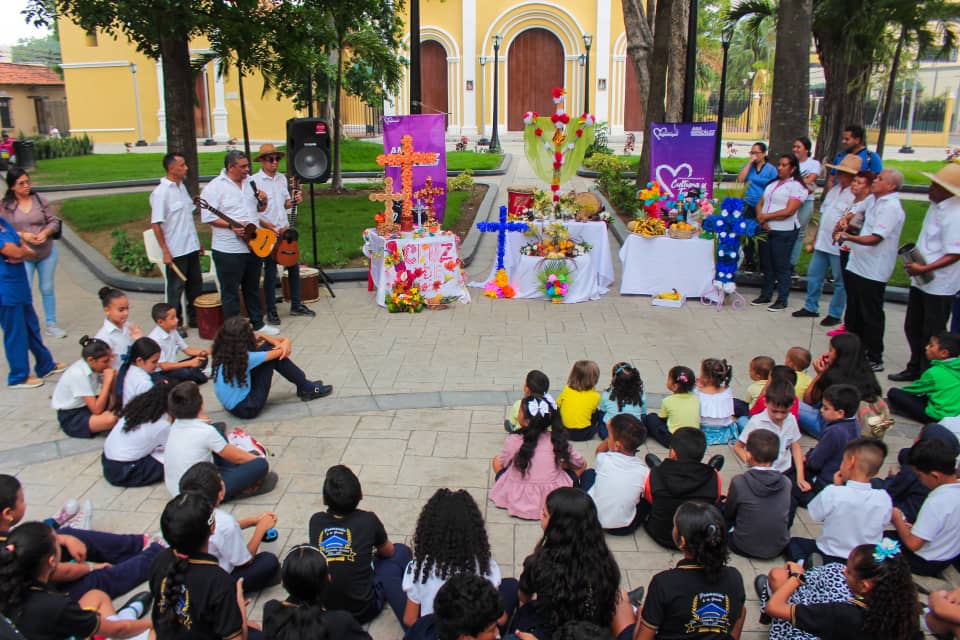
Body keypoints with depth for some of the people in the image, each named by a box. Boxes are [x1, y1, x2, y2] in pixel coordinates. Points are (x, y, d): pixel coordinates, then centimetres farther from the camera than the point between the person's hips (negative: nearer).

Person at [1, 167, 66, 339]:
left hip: (47, 251, 2)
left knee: (47, 289, 11)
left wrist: (45, 233, -17)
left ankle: (51, 324, 23)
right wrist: (22, 235, -19)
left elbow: (54, 222, 2)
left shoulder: (40, 200, -1)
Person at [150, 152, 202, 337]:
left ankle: (194, 318, 33)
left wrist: (198, 242, 18)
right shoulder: (161, 192, -15)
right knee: (176, 289, 4)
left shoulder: (182, 186, 9)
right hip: (175, 251, -8)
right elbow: (156, 224, -17)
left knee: (195, 285, 17)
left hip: (191, 247, 8)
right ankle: (176, 324, 18)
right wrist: (165, 252, -19)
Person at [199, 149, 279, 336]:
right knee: (230, 291, 4)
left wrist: (263, 202, -2)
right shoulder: (215, 187, -12)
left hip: (254, 246, 7)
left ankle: (258, 323, 31)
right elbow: (207, 217, -15)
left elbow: (257, 210, 21)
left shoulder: (250, 182, 9)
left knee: (253, 288, 19)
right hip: (229, 251, -7)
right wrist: (232, 225, -25)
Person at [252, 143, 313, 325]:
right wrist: (271, 228, -19)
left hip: (285, 230, 6)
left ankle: (296, 305, 24)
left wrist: (294, 201, -4)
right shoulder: (254, 181, -11)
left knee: (294, 267, 11)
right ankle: (271, 311, 12)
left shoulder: (282, 178, 10)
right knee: (270, 272, 1)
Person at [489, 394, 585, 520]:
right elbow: (581, 464, 3)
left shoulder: (514, 440, -15)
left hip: (519, 499, -1)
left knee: (496, 460, 20)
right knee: (580, 467, 21)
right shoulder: (558, 438, -9)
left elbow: (502, 462, 3)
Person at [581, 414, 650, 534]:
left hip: (591, 519, 1)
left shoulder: (604, 460, -14)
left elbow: (600, 449, 11)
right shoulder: (644, 471, -17)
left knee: (589, 473, 23)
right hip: (623, 529, -1)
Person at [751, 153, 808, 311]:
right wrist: (760, 217, -7)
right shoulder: (772, 184, 17)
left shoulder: (796, 186, -7)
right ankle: (766, 295, 23)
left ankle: (782, 300, 6)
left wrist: (766, 216, -12)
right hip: (766, 230, 7)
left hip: (784, 232, -7)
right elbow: (760, 203, 13)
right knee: (766, 264, 12)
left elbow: (789, 211, -16)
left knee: (781, 266, -2)